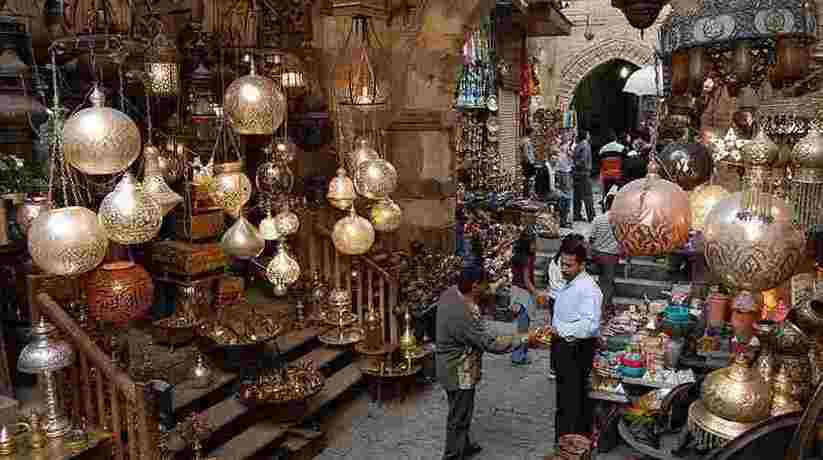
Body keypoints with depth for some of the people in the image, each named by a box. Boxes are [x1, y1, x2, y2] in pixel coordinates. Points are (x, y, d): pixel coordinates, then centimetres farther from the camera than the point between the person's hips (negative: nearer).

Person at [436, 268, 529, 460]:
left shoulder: (451, 292, -9)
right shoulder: (464, 315, -35)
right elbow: (490, 344, -30)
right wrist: (524, 338, -24)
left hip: (451, 366, 9)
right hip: (459, 372, -9)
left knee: (461, 412, 27)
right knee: (459, 416, 9)